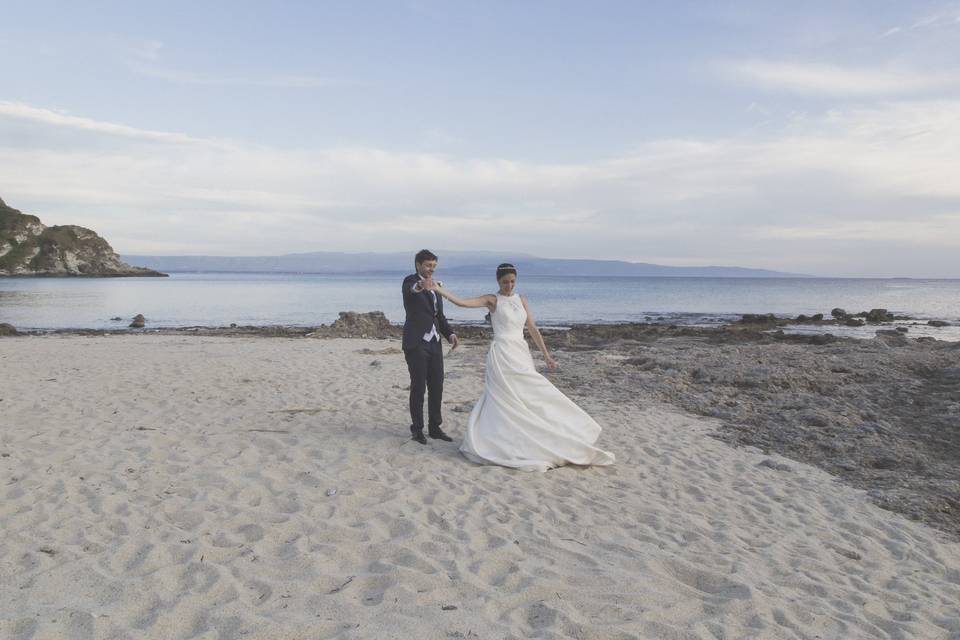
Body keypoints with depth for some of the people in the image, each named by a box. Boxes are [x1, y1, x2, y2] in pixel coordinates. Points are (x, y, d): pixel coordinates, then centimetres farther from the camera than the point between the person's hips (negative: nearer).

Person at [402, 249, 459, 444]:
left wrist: (450, 333, 2)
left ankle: (435, 427, 20)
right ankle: (417, 428, 12)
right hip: (416, 343, -7)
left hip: (434, 343, 7)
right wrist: (420, 285, -55)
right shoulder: (411, 281, -5)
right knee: (418, 387, -1)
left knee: (436, 386, 9)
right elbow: (411, 289, -31)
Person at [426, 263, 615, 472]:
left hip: (521, 354, 6)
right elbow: (460, 302, -11)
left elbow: (532, 329, 13)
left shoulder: (521, 300, 13)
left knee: (526, 398, 5)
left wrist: (546, 355, 10)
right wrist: (438, 289, -21)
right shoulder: (492, 300, -1)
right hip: (501, 354, -5)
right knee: (506, 400, -6)